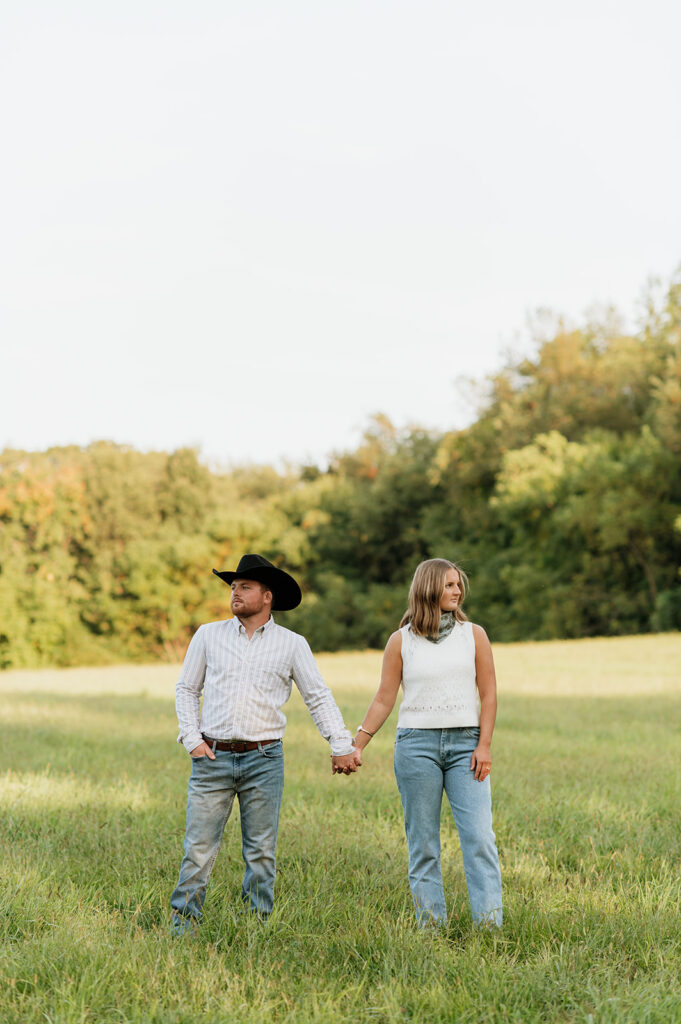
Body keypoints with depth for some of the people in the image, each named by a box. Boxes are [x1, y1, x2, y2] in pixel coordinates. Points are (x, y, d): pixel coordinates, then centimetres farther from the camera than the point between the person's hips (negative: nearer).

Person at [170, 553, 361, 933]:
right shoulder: (208, 636, 8)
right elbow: (186, 689, 14)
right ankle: (183, 926, 5)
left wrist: (342, 745, 1)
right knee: (199, 848, -3)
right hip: (213, 759, 0)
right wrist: (192, 739, 3)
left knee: (261, 852, 4)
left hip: (264, 761, 0)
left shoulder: (292, 644, 5)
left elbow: (319, 697, 9)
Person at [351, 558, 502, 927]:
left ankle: (490, 926, -8)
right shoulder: (401, 641, 5)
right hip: (417, 744, 0)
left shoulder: (473, 634, 8)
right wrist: (355, 745, 2)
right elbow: (384, 700, 8)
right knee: (423, 844, 2)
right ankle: (431, 926, 8)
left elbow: (488, 694, 7)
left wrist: (484, 745, -3)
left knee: (479, 837, -9)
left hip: (465, 744, 1)